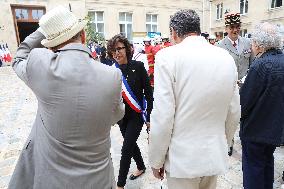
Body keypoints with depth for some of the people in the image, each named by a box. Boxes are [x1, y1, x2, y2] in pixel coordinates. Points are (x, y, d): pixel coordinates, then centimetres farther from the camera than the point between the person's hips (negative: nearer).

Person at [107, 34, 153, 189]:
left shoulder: (138, 66, -11)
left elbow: (148, 92, -8)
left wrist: (149, 116, -8)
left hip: (136, 115, -4)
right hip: (122, 115, 5)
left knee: (126, 149, -4)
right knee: (131, 144, 20)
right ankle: (141, 167, 46)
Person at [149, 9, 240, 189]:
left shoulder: (168, 56, -16)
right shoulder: (227, 58, -1)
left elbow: (162, 117, -19)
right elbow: (234, 113, 5)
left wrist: (156, 160, -5)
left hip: (183, 159, -4)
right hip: (216, 156, 5)